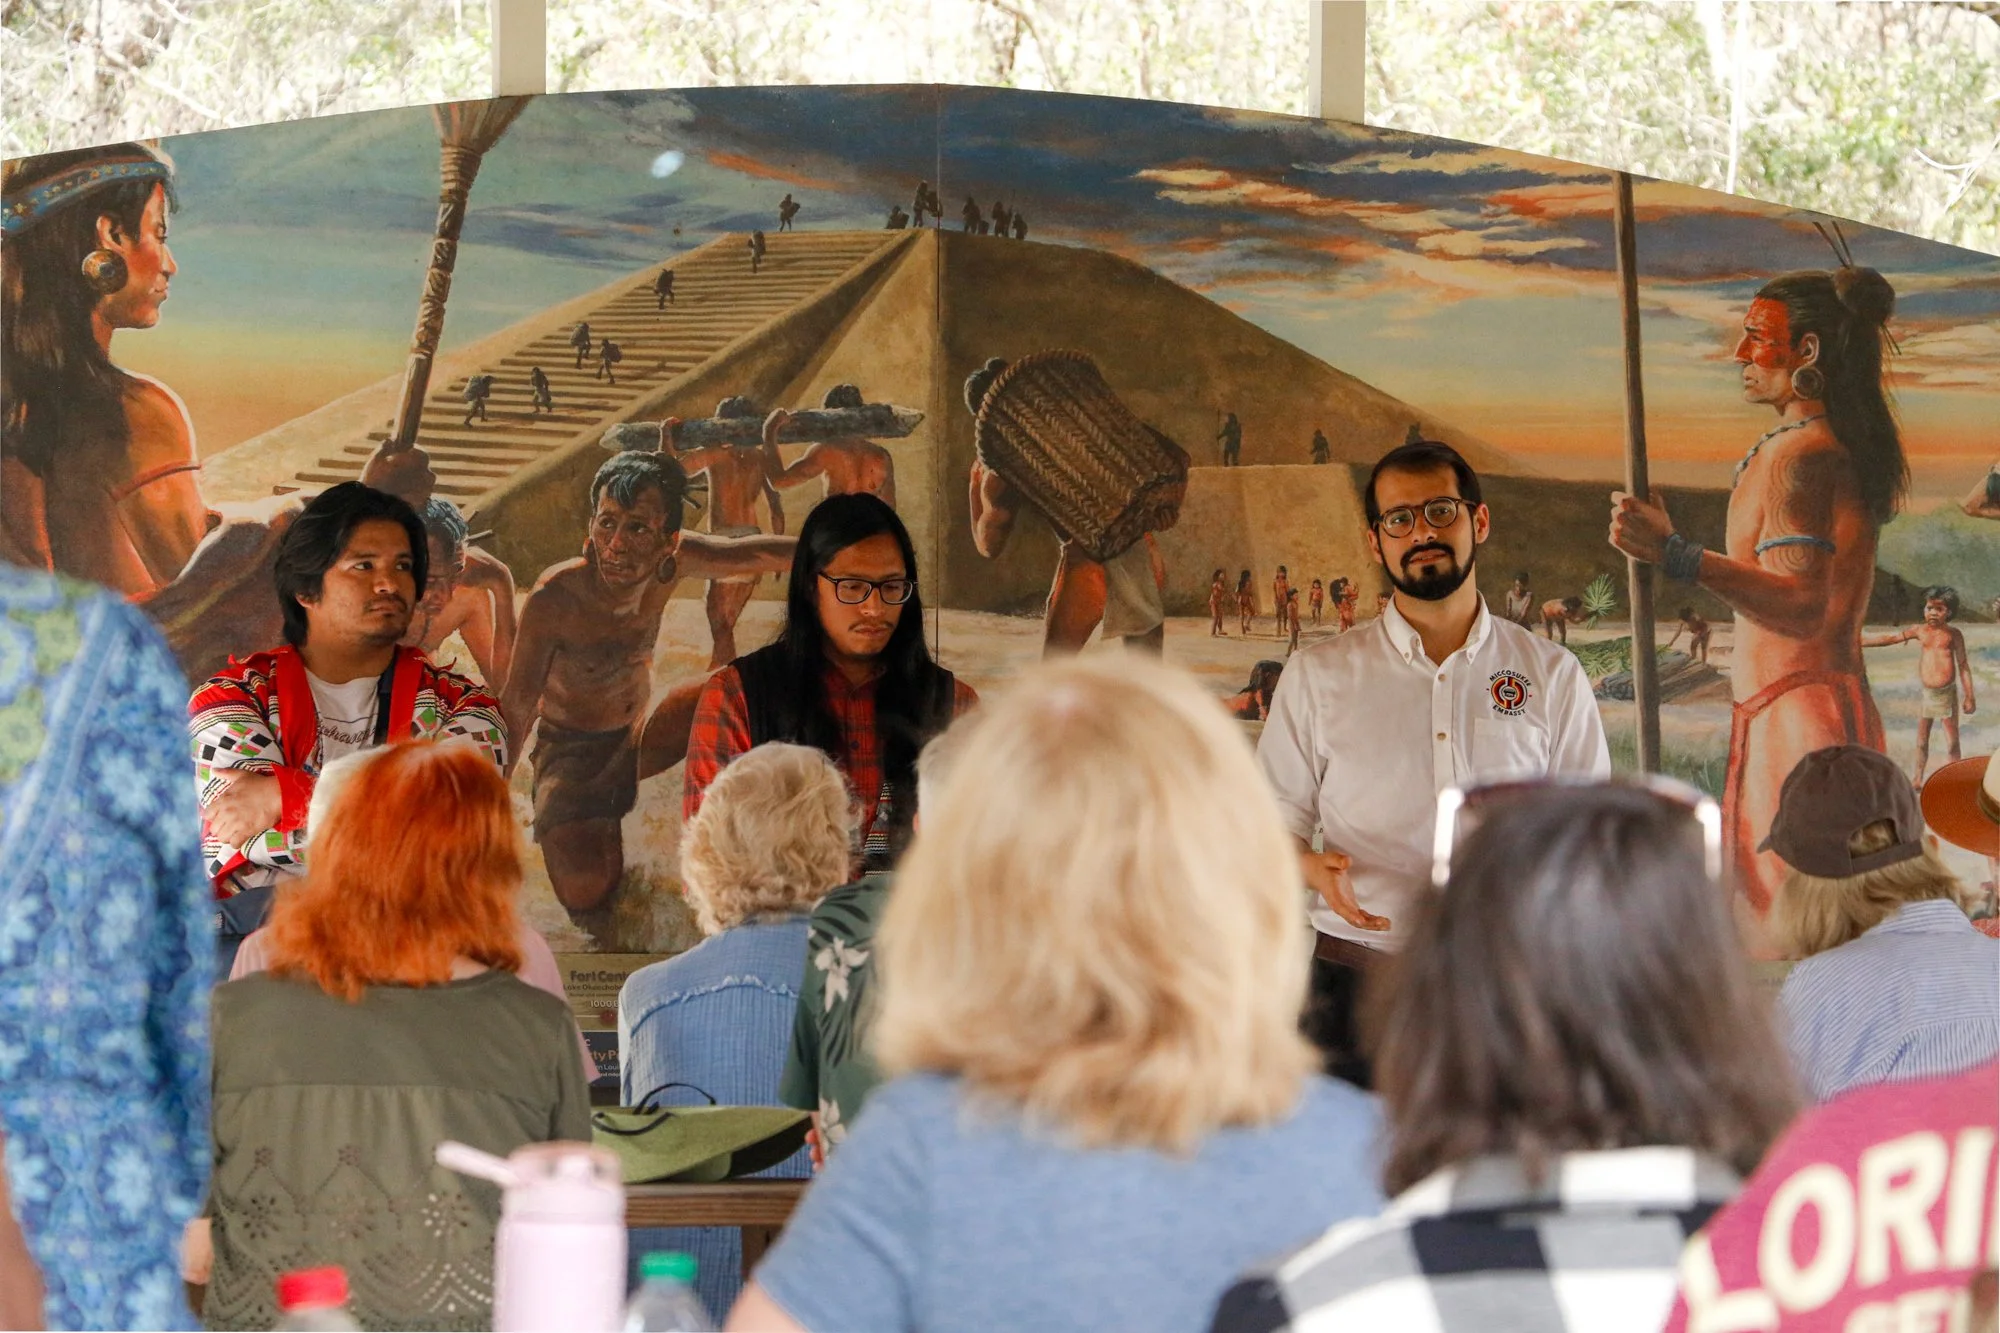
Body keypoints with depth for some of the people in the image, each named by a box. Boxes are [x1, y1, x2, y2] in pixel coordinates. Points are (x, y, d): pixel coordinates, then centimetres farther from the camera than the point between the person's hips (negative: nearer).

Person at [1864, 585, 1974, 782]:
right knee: (1921, 742, 11)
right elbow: (1888, 639, 5)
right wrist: (1858, 641, 1)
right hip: (1925, 693, 3)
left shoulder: (1953, 633, -2)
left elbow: (1963, 665, 1)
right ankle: (1918, 780, 21)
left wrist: (1969, 696, 0)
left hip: (1948, 692, -3)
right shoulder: (1920, 631, 4)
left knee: (1952, 743, 2)